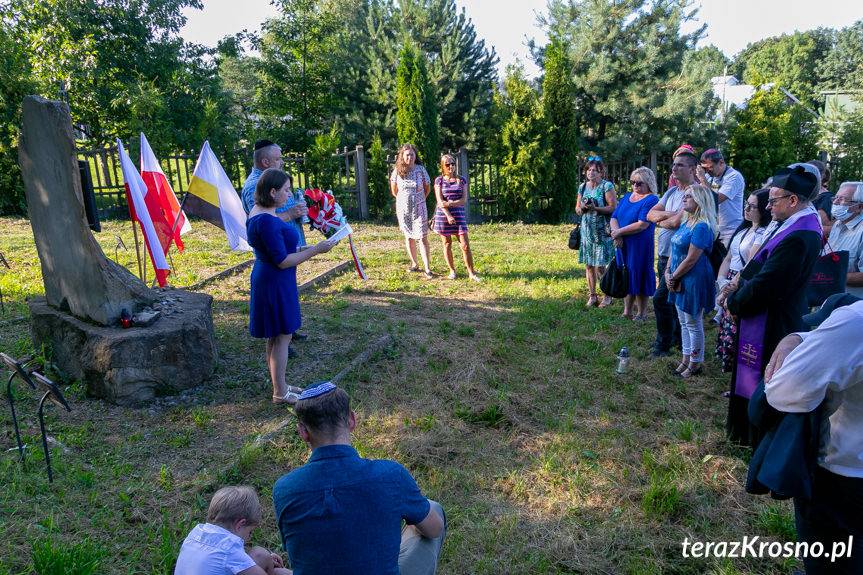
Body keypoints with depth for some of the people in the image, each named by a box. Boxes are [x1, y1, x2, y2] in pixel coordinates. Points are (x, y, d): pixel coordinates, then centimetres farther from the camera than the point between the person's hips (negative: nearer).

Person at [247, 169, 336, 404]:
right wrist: (316, 250, -20)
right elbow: (282, 261, -24)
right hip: (275, 283, -10)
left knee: (275, 336, 18)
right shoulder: (266, 221, -25)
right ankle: (280, 393, 12)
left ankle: (279, 385, 30)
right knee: (282, 336, 1)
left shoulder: (260, 213, 7)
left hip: (269, 280, 10)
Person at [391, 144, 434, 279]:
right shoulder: (397, 171, -2)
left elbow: (427, 189, 6)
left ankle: (427, 269, -10)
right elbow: (394, 190, 10)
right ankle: (414, 264, 24)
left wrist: (419, 200, 11)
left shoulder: (421, 169, -5)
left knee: (422, 237, -8)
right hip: (403, 209, 2)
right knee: (409, 237, 11)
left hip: (419, 209, -2)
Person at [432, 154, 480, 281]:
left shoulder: (462, 180, 7)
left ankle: (471, 273, 0)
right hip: (443, 215, 0)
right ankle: (452, 270, 19)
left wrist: (450, 203, -16)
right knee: (447, 244, 6)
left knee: (465, 245, -5)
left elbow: (464, 200, -1)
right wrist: (448, 216, -16)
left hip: (459, 215, 1)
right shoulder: (439, 180, 2)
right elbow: (440, 201, -6)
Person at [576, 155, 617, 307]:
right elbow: (577, 208, 17)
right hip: (586, 230, 5)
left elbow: (613, 208, -11)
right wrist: (582, 208, -6)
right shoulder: (583, 187, 11)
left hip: (602, 231, -5)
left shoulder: (607, 186, -6)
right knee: (588, 265, 6)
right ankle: (592, 296, 16)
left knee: (600, 266, -7)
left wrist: (595, 208, -22)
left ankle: (607, 296, 8)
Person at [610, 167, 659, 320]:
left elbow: (642, 224, -20)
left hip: (640, 246, -6)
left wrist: (619, 232, -15)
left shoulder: (651, 200, -10)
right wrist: (616, 232, -12)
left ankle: (641, 313, 14)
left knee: (638, 278, 1)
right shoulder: (627, 197, 13)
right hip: (622, 244, 6)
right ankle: (627, 311, 22)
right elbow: (614, 218, 8)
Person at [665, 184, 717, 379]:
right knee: (683, 321, 17)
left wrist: (673, 277, -13)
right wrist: (667, 272, 0)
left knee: (693, 323, 3)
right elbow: (674, 250, 12)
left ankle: (696, 363, 17)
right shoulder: (685, 222, 10)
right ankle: (686, 360, 29)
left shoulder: (702, 227, -19)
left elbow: (691, 259, -21)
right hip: (680, 280, 9)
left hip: (694, 280, -9)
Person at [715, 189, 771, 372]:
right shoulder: (743, 229, 15)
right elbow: (728, 259, 12)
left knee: (734, 334, -6)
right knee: (726, 328, 11)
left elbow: (750, 267, -17)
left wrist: (730, 288, -11)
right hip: (730, 285, 8)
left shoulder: (763, 233, -13)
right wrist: (722, 281, -3)